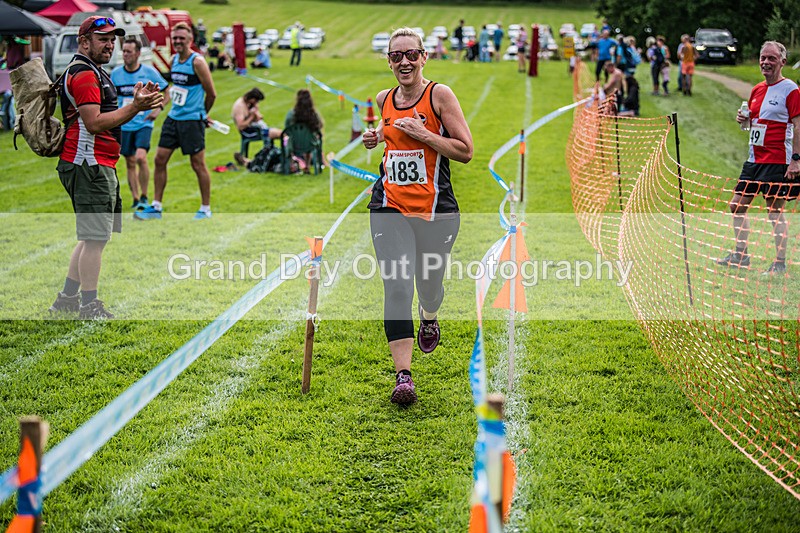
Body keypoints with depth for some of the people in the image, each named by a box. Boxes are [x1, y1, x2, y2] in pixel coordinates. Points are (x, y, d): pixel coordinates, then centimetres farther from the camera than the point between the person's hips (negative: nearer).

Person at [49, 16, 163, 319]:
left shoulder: (94, 73, 22)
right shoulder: (84, 74, -12)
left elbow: (106, 116, 23)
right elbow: (94, 123, -21)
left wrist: (137, 101, 9)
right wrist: (135, 107, -22)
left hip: (100, 166, 11)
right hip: (89, 165, -11)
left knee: (92, 236, 16)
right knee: (96, 237, -10)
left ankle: (67, 299, 22)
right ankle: (89, 307, -7)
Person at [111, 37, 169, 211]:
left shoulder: (149, 72, -4)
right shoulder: (115, 73, 3)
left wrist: (158, 109, -10)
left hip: (144, 123, -3)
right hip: (124, 125, 3)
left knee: (141, 158, -19)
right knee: (130, 163, 6)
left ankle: (144, 197, -5)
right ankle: (136, 199, 17)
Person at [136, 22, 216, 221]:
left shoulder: (197, 62, -13)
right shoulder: (174, 59, 9)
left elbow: (211, 94, -8)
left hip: (192, 120, -7)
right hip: (173, 117, 7)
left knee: (198, 164, 0)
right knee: (160, 159, 5)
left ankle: (206, 209, 11)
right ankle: (156, 207, 13)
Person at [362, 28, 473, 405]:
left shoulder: (440, 95, -6)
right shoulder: (384, 99, 8)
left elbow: (465, 151, -7)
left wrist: (423, 134, -17)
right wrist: (376, 138, 8)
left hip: (436, 209, -2)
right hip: (390, 208, 2)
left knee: (430, 285, 12)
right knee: (396, 288, -11)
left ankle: (429, 317, 51)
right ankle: (403, 376, -11)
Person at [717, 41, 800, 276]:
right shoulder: (757, 90, 13)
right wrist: (743, 119, 2)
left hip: (777, 161, -8)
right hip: (754, 158, 8)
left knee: (775, 210, -4)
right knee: (737, 205, 9)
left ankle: (780, 263, 4)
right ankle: (741, 255, 21)